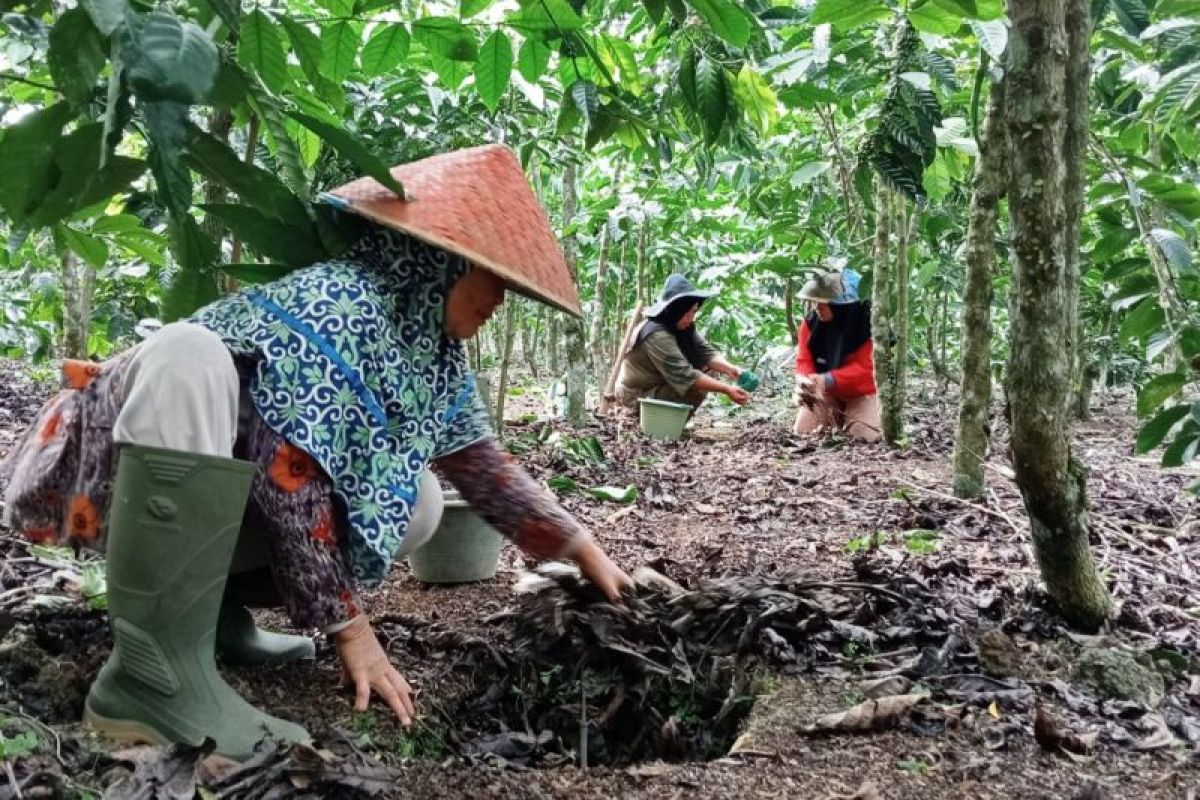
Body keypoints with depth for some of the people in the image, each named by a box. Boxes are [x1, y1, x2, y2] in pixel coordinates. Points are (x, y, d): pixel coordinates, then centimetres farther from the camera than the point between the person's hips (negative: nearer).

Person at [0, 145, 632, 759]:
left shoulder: (435, 354, 0)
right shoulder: (337, 302, -25)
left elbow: (484, 466, 8)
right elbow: (291, 477, -29)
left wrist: (582, 550, 6)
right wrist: (347, 626, -24)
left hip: (227, 505, 8)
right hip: (126, 472, -7)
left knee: (416, 503, -4)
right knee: (192, 355, -37)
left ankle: (216, 604, 5)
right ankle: (155, 672, -35)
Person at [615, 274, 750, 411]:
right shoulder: (656, 335, -29)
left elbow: (706, 353, -8)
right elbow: (685, 375, -33)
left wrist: (730, 369, -28)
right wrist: (726, 389, -35)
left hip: (657, 383, 10)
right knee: (698, 388, -23)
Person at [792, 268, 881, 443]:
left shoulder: (867, 323, -24)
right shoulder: (811, 322, -12)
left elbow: (865, 368, -29)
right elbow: (804, 360, -11)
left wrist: (828, 380, -43)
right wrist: (805, 380, -35)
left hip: (860, 393, -3)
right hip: (825, 393, 3)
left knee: (865, 436, -22)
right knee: (801, 431, -9)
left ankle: (849, 419, 14)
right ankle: (835, 420, 21)